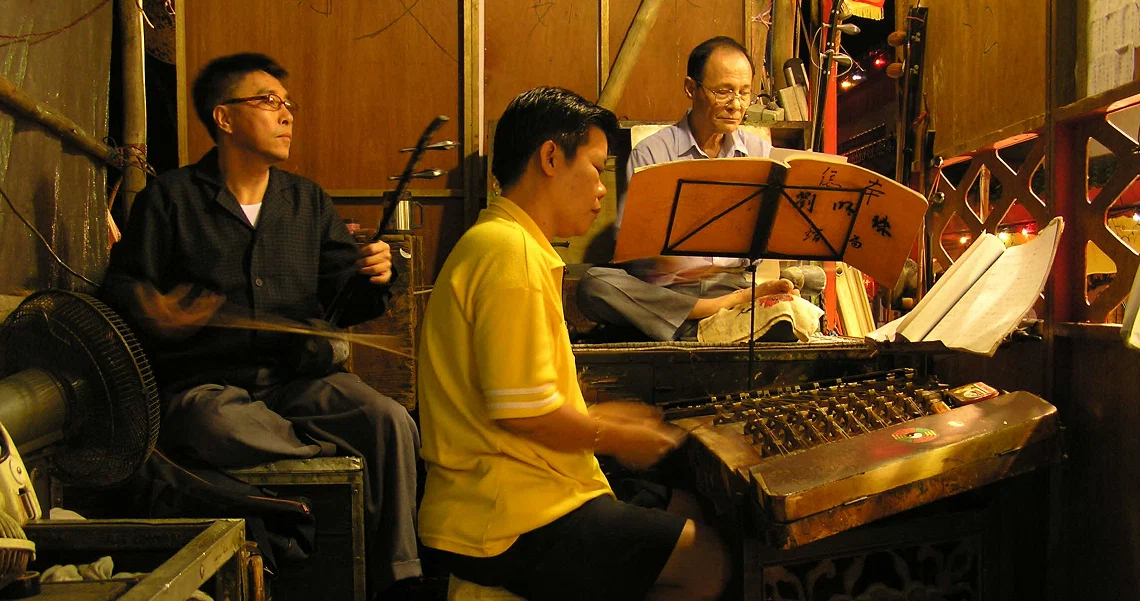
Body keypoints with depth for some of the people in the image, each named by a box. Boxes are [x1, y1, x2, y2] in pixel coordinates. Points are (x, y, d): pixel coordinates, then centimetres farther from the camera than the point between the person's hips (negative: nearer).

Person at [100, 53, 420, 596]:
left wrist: (372, 280, -9)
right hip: (202, 385, -3)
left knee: (391, 420, -26)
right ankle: (343, 449, -20)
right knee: (222, 428, -40)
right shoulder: (171, 198, 8)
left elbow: (344, 304, 15)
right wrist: (154, 313, -18)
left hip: (296, 381, 3)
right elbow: (122, 285, 5)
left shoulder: (307, 201, 19)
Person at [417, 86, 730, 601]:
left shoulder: (497, 241, 15)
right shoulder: (512, 251, -19)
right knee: (706, 560, -5)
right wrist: (614, 438, -8)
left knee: (684, 510, 18)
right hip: (512, 529, -11)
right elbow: (524, 413, -23)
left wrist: (598, 418, 17)